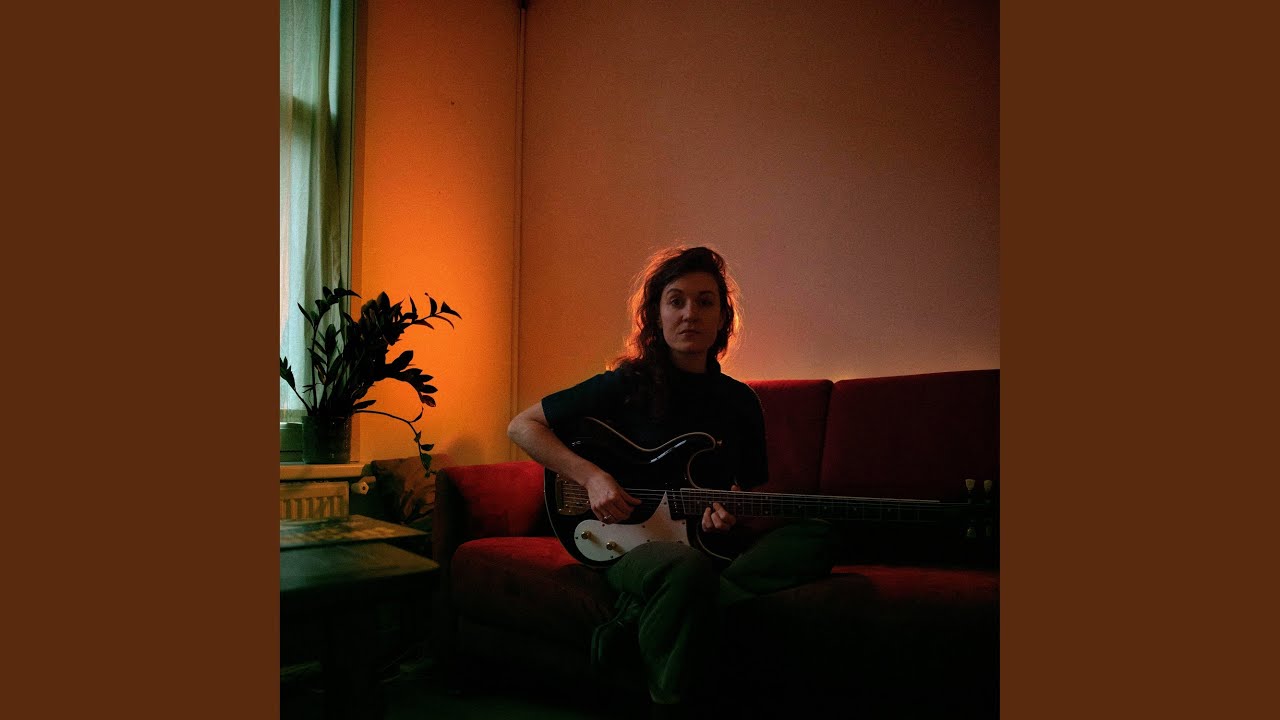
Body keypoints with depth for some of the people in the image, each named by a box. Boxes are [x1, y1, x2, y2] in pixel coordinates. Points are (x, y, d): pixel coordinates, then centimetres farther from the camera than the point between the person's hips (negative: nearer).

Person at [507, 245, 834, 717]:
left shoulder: (740, 402, 8)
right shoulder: (626, 385, -4)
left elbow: (748, 487, 17)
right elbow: (522, 426, -1)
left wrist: (730, 514, -8)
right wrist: (591, 477, -14)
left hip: (709, 540, 6)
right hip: (629, 546, -5)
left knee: (814, 539, -23)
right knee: (690, 565, -41)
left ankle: (639, 616, -24)